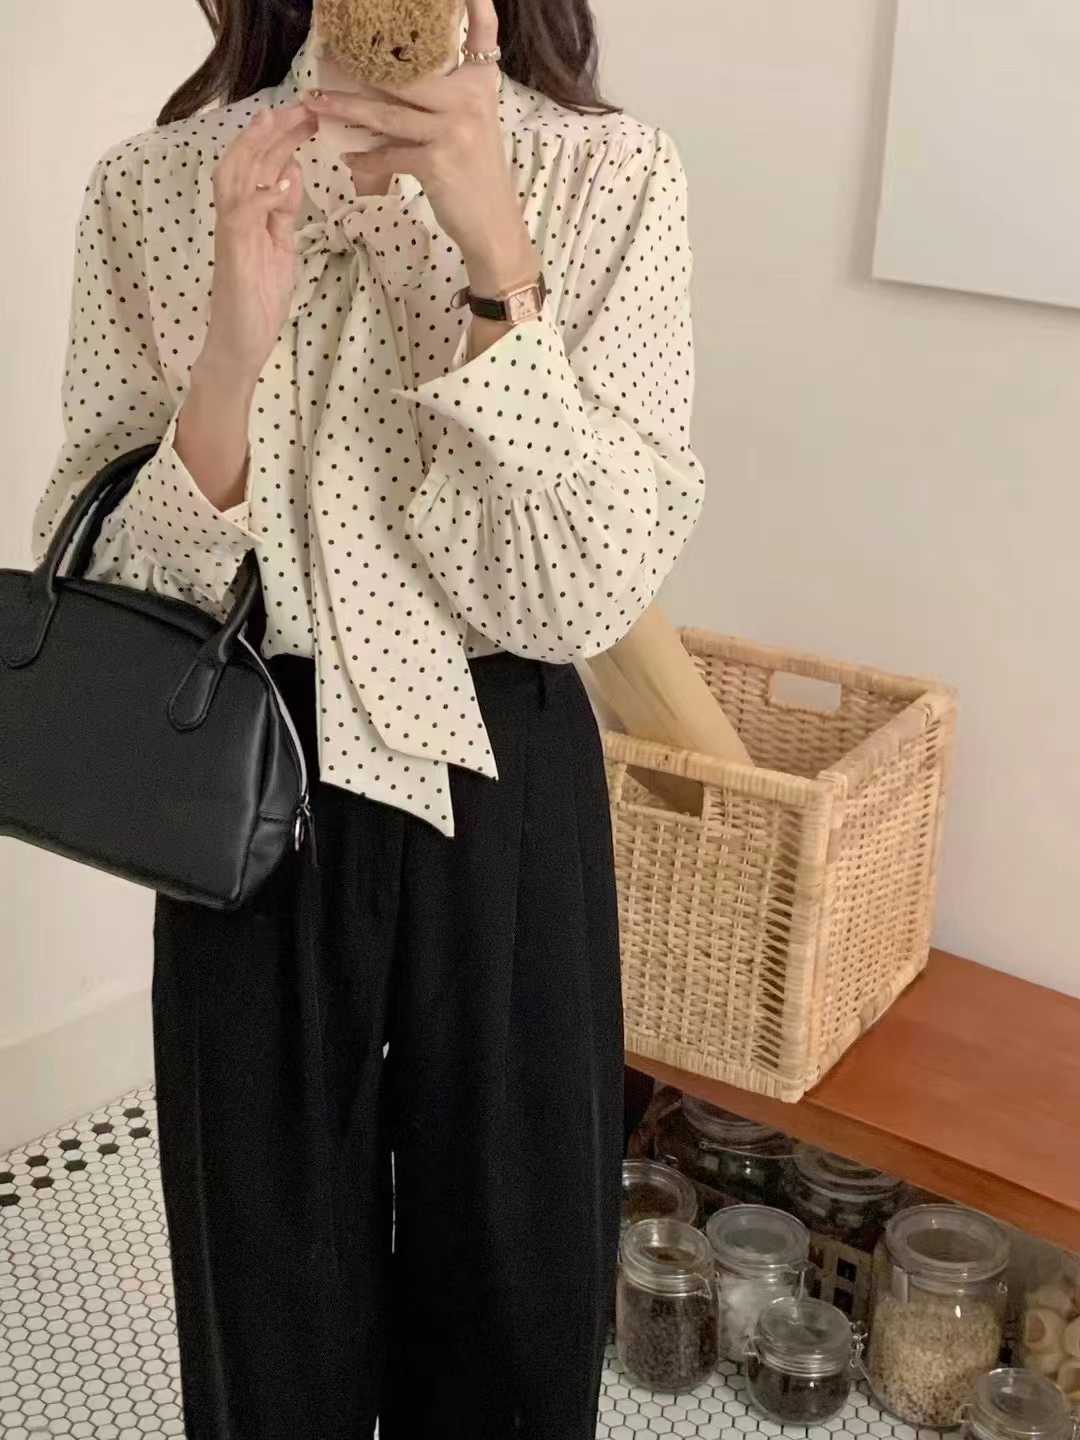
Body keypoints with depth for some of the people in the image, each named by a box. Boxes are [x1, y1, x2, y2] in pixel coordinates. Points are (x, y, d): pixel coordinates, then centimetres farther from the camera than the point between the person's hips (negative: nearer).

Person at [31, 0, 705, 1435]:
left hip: (503, 795, 0)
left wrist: (498, 255, -24)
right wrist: (231, 353, -24)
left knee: (512, 1288, 16)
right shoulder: (151, 186, -4)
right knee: (270, 1304, 17)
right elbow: (100, 590, -7)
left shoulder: (613, 176, -7)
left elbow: (585, 594, -15)